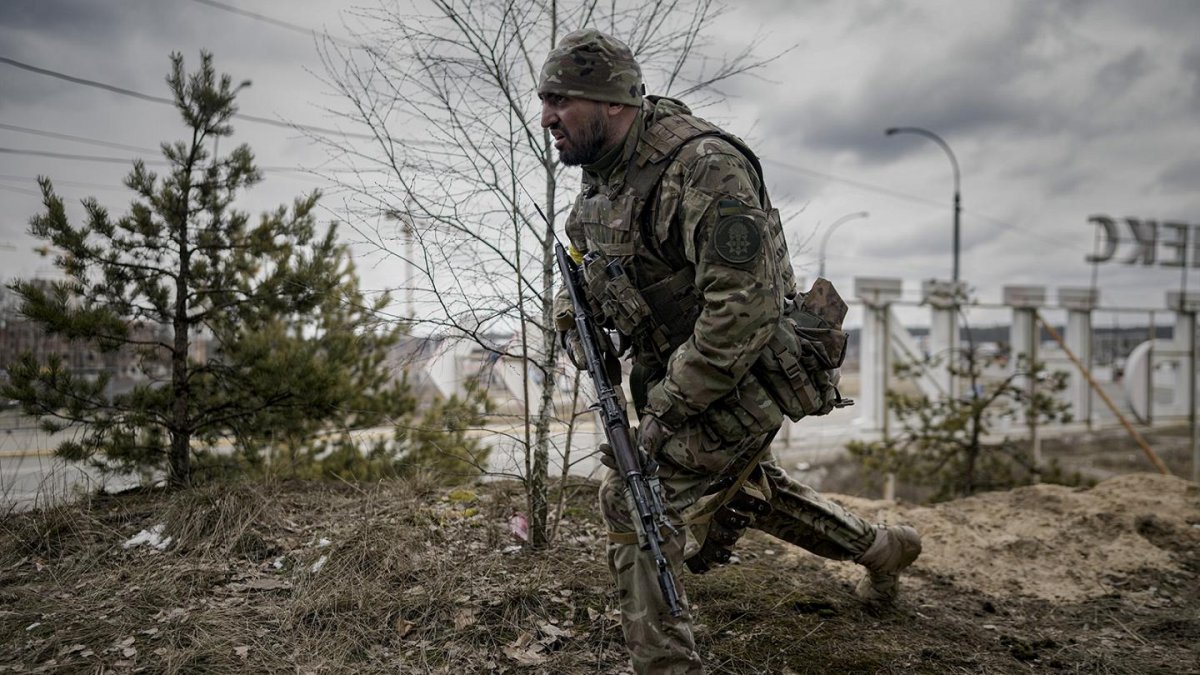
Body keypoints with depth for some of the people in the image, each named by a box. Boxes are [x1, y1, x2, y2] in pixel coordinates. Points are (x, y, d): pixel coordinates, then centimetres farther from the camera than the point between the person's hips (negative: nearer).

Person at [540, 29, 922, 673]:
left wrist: (667, 406, -27)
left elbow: (747, 309, -33)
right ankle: (880, 546, 45)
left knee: (635, 504, -10)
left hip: (735, 380, -10)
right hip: (673, 371, 10)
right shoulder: (603, 171, 0)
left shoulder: (703, 167, -29)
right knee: (742, 486, 25)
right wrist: (573, 319, 0)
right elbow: (581, 256, 19)